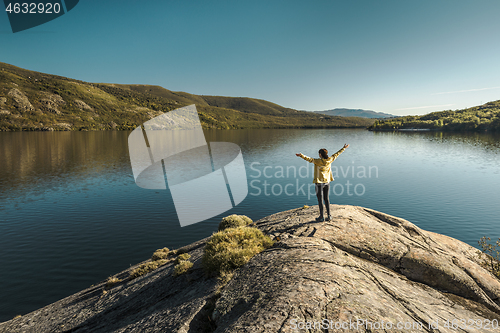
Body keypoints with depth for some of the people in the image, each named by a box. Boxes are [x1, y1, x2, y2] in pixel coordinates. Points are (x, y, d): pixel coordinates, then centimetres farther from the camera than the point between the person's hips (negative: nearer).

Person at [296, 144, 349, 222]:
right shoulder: (329, 160, -2)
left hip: (319, 183, -5)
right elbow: (337, 154, 11)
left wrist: (302, 155, -43)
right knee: (327, 199, 14)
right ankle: (328, 216, 17)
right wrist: (344, 148, 25)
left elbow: (309, 159, -31)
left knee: (320, 200, 3)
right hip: (327, 182, 5)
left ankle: (321, 217, 7)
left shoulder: (318, 161, -16)